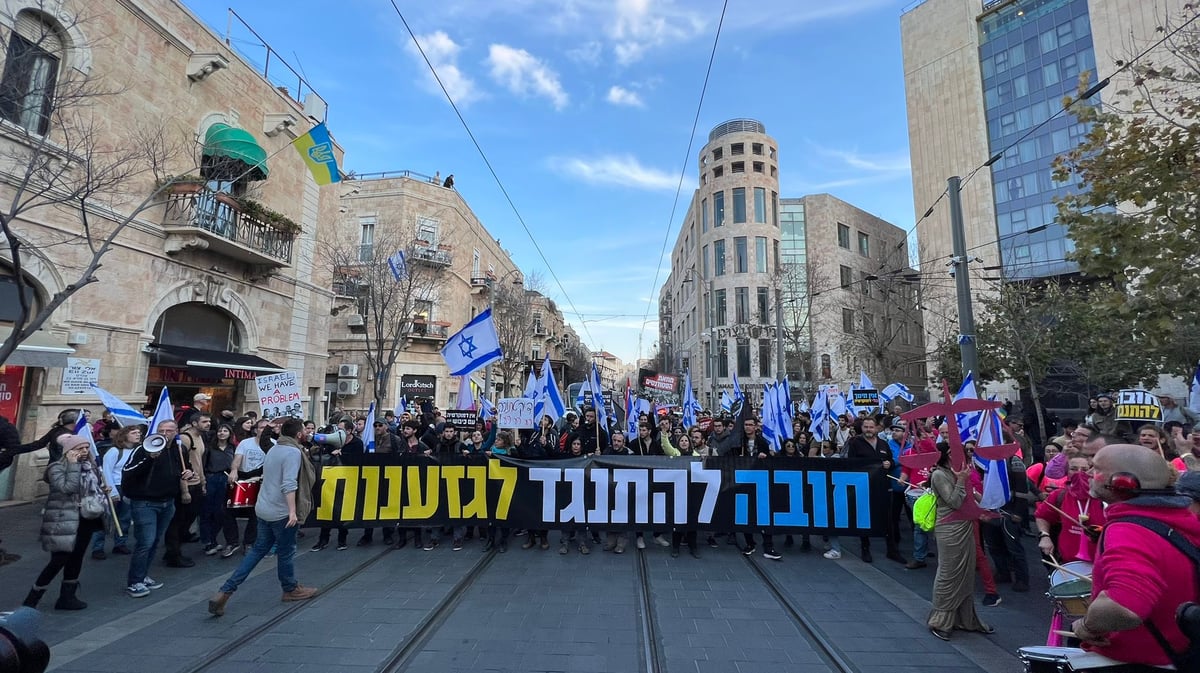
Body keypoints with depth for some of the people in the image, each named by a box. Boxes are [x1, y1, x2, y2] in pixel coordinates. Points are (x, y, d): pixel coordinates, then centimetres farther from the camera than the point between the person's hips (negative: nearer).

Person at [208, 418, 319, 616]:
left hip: (264, 509, 9)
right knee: (286, 552, 9)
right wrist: (292, 511, -29)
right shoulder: (293, 452, -19)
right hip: (281, 512, -9)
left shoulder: (274, 449, 12)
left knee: (258, 550, 16)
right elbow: (289, 484, -28)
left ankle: (225, 591, 10)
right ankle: (291, 589, 27)